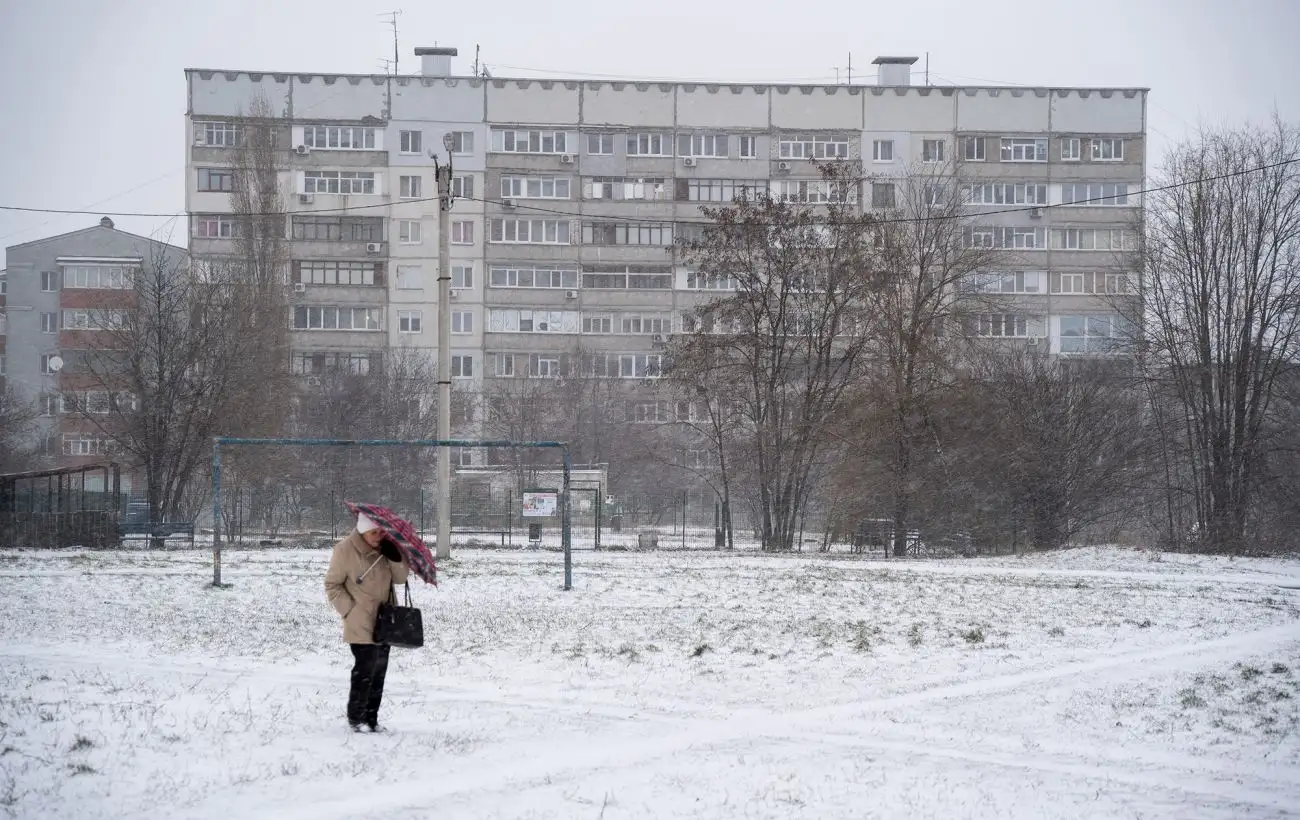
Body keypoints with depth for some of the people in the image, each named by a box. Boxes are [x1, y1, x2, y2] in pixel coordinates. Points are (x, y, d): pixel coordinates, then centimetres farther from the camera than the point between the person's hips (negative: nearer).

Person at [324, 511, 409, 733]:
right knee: (365, 669, -10)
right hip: (361, 623, -6)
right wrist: (349, 609, -10)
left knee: (379, 671, 9)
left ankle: (371, 718, 19)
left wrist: (395, 558, -16)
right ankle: (356, 718, 3)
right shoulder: (345, 550, -12)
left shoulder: (386, 547, 3)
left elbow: (400, 578, 2)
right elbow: (332, 585, -4)